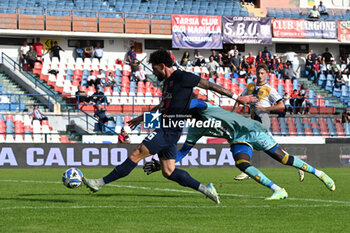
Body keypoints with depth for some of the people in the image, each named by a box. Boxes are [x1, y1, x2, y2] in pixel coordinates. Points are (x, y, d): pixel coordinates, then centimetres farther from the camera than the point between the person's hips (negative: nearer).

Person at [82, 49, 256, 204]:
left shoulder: (182, 77, -10)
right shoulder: (168, 81, 17)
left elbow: (210, 86, -6)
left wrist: (237, 98, -5)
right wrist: (143, 117, 37)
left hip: (169, 131, -10)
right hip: (165, 129, 10)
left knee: (136, 155, -10)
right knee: (168, 172, 7)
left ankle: (100, 183, -11)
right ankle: (205, 189, 9)